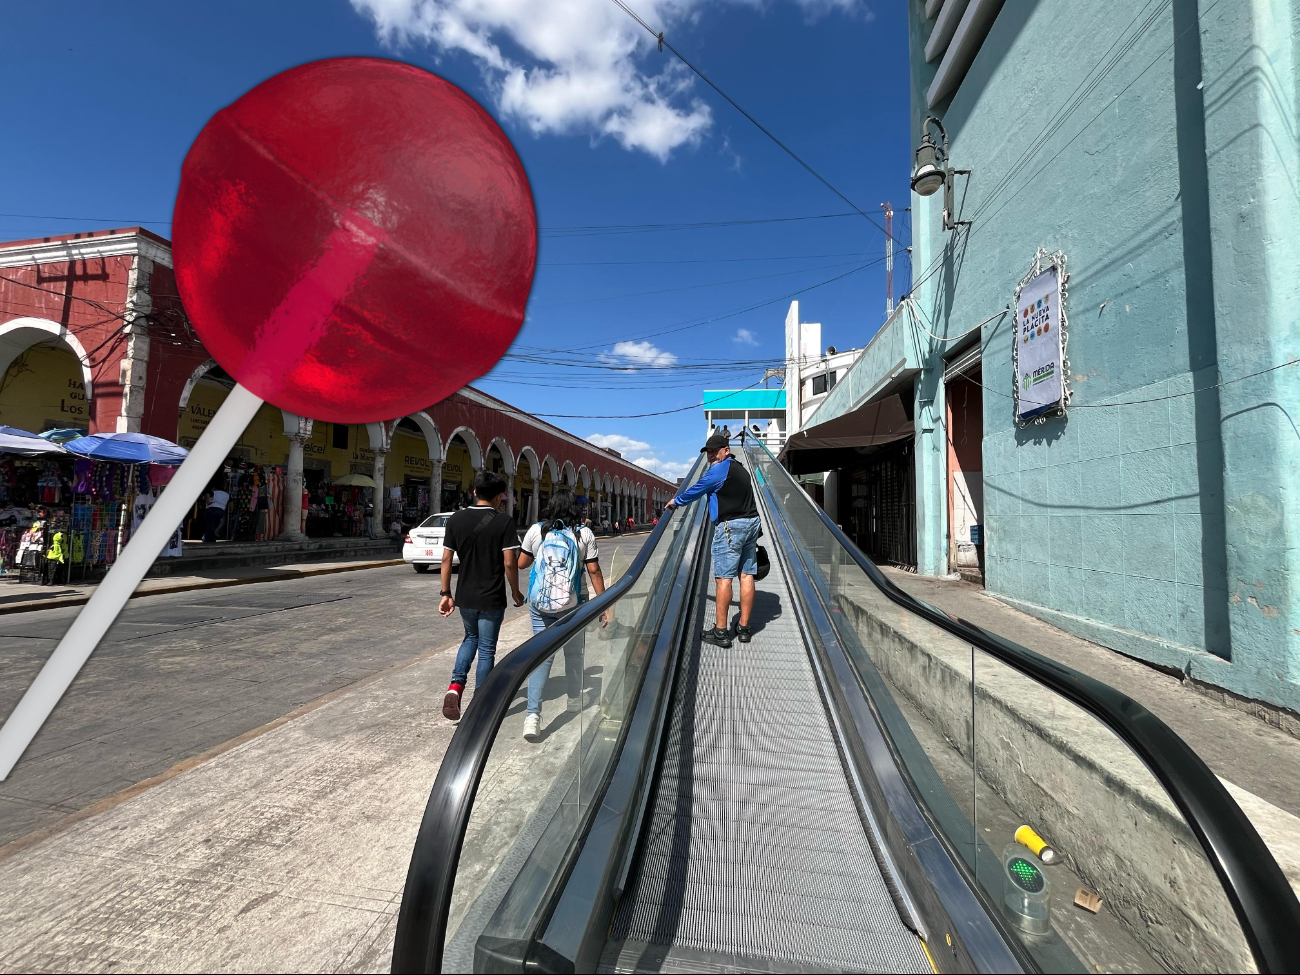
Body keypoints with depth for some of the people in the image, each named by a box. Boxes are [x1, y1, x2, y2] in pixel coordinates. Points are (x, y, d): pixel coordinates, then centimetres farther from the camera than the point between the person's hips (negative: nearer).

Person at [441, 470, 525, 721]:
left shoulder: (456, 520, -1)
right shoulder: (504, 522, -13)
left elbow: (446, 560, 0)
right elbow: (510, 563, -15)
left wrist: (445, 593, 8)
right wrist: (516, 592, 0)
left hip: (465, 597, 4)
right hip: (492, 599, -4)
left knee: (471, 637, 27)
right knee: (486, 650, 9)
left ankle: (455, 686, 10)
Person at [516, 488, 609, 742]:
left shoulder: (536, 530, -1)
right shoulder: (584, 534, -5)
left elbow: (521, 563, 7)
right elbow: (594, 571, -5)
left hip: (540, 603, 1)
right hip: (573, 603, -1)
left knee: (542, 655, 4)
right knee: (574, 652, 18)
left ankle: (533, 715, -9)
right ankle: (575, 700, 36)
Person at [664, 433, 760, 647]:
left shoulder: (719, 470, -6)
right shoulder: (740, 469, 20)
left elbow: (696, 490, 2)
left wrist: (676, 501, 18)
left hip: (730, 526, -9)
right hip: (751, 523, 9)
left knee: (724, 577, -6)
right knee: (747, 575, 7)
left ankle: (721, 632, -3)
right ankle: (744, 628, 12)